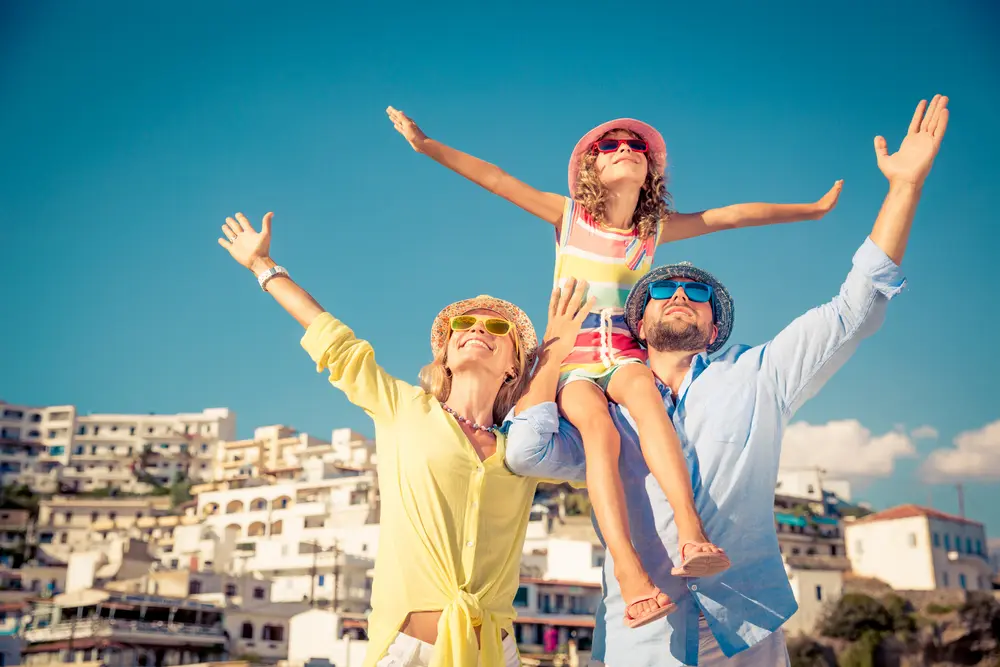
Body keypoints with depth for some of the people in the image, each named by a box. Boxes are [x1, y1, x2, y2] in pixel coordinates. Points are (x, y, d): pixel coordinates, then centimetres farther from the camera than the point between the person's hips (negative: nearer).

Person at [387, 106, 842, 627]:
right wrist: (426, 144, -4)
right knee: (598, 428, -33)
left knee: (643, 392, -36)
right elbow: (493, 179, 1)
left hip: (625, 354, 1)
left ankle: (690, 531, -50)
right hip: (572, 359, -1)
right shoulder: (569, 216, 5)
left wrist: (812, 210, 22)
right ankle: (628, 568, -46)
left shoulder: (658, 228, 11)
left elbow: (732, 215, 15)